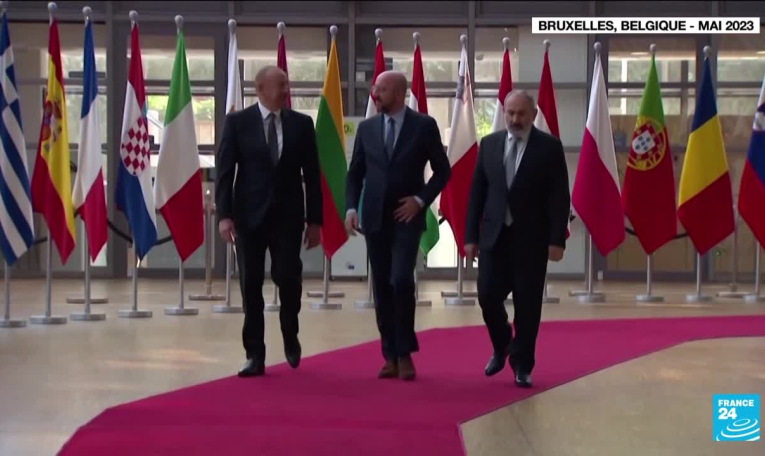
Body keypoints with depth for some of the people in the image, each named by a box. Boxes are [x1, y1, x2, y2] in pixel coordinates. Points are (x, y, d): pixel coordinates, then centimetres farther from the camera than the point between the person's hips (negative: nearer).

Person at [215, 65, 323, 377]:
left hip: (287, 216, 1)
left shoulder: (302, 124, 4)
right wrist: (224, 215, -12)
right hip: (249, 215, 0)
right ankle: (255, 355, 10)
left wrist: (315, 220, 2)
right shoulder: (237, 122, 0)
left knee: (288, 278, -7)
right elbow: (224, 171, -2)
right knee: (251, 286, 2)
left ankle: (290, 335, 23)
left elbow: (312, 174, 5)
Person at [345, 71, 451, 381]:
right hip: (375, 218, 4)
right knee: (382, 287, 5)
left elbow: (443, 171, 3)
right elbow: (355, 173, 10)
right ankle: (391, 355, 13)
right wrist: (351, 208, -4)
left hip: (407, 217, -3)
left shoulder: (424, 125, -2)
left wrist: (421, 199, -9)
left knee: (401, 281, -16)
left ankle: (405, 352, -1)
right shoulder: (367, 128, 6)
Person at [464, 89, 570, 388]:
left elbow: (560, 197, -5)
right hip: (494, 235, 3)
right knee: (488, 296, 0)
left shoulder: (550, 147, -2)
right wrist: (471, 235, 3)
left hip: (531, 238, -2)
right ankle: (502, 346, 27)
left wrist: (557, 240, -11)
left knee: (528, 304, 1)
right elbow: (477, 192, 8)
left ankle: (522, 365, 14)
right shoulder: (489, 144, 7)